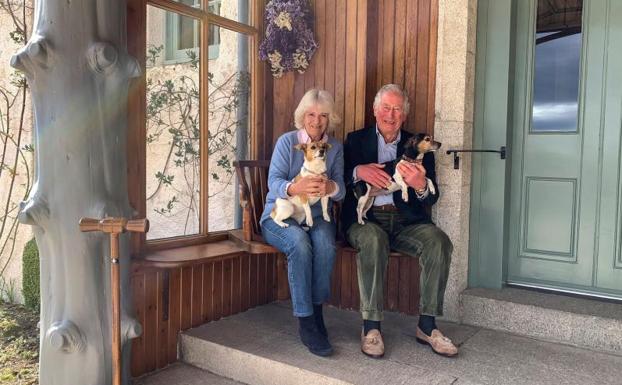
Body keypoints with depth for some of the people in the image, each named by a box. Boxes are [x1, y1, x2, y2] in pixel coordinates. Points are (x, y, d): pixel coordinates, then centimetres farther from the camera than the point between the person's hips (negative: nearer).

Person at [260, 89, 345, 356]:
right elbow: (274, 182, -13)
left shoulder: (335, 147, 8)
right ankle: (306, 322, -24)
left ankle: (316, 312, -13)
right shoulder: (287, 141, -1)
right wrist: (296, 187, -37)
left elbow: (341, 190, -2)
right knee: (299, 243, -34)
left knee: (325, 244, -32)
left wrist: (330, 187, -28)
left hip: (317, 216, 2)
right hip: (280, 215, -2)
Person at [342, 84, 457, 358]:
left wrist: (421, 186, -17)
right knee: (374, 240, -34)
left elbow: (432, 197, 7)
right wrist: (358, 171, -17)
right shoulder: (356, 140, 13)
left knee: (439, 241, -25)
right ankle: (371, 327, -25)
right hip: (365, 218, -2)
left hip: (405, 220, 2)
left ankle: (427, 325, -13)